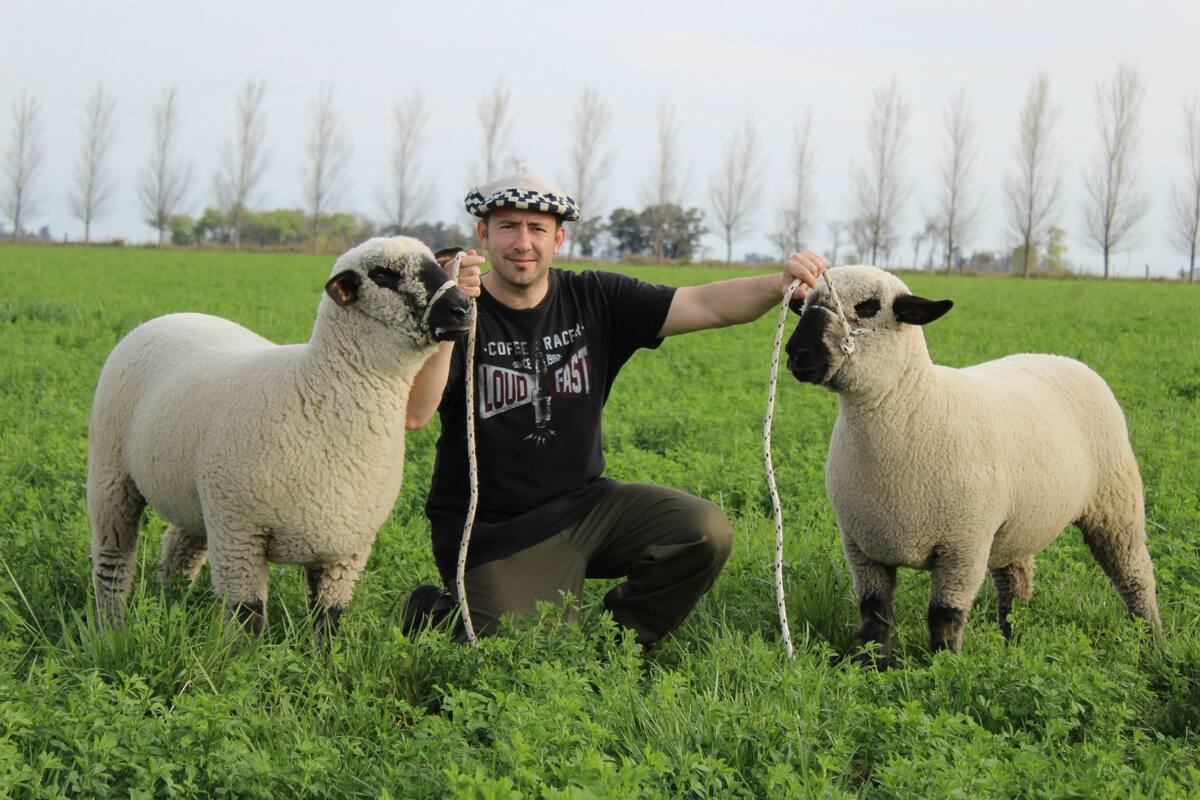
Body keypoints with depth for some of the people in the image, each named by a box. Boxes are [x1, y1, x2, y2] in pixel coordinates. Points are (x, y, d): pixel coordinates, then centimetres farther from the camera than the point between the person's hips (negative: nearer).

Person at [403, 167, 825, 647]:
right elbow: (412, 415, -28)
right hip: (493, 534, -5)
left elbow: (705, 306, -8)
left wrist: (778, 285, -27)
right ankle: (442, 612, 13)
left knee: (706, 531, -13)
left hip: (584, 503, 5)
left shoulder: (594, 300, 1)